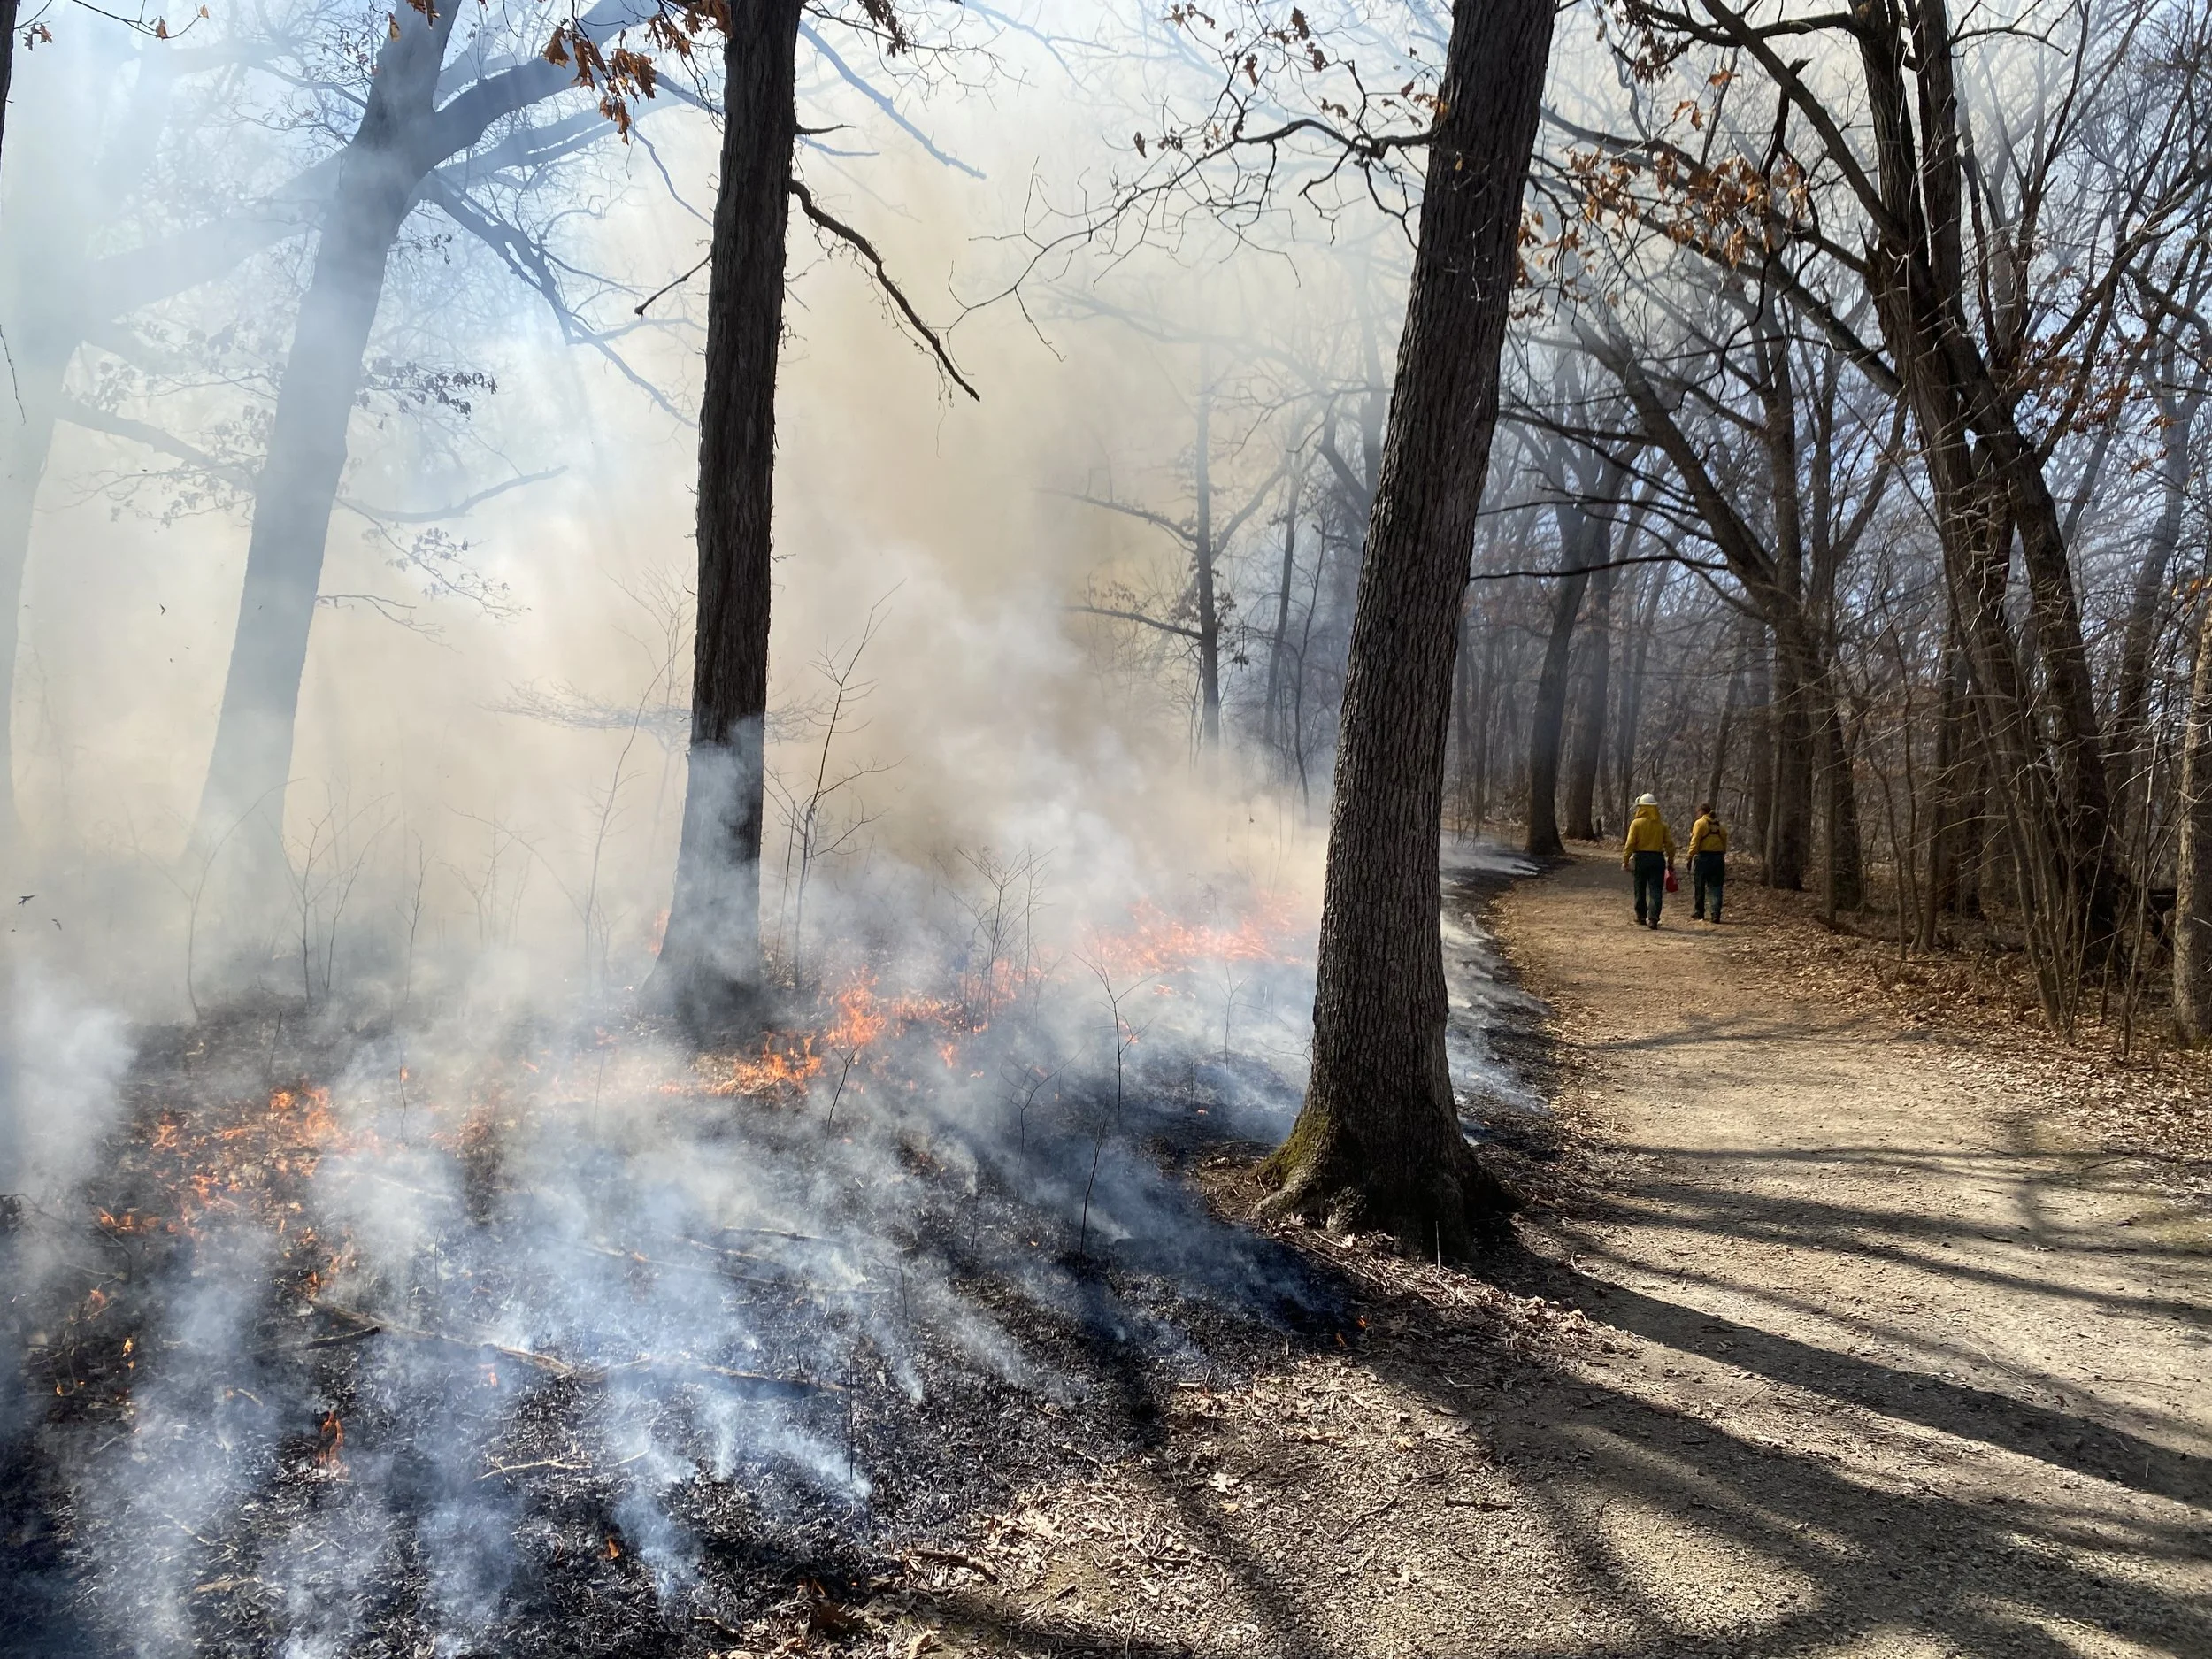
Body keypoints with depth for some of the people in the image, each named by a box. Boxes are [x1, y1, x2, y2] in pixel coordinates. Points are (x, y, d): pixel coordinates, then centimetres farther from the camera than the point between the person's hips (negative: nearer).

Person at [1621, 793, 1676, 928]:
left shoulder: (1636, 823, -5)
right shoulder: (1662, 824, 4)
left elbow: (1630, 844, -8)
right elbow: (1669, 845, 4)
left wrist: (1625, 860, -3)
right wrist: (1670, 862, 11)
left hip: (1640, 858, -1)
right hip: (1658, 858, 1)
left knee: (1640, 890, 12)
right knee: (1655, 890, 1)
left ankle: (1641, 917, 20)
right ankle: (1653, 918, -9)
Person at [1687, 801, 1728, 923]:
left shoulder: (1700, 823, -3)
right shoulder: (1720, 826, 13)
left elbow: (1695, 842, -9)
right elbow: (1724, 845, 11)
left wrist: (1690, 857, -7)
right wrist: (1721, 856, 13)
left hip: (1703, 857, -4)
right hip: (1718, 857, 4)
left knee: (1698, 887, 8)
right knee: (1715, 888, 5)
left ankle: (1698, 913, 15)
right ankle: (1715, 915, -2)